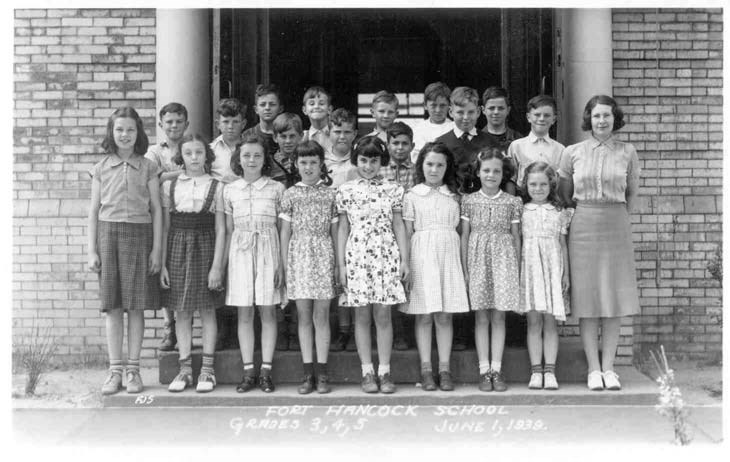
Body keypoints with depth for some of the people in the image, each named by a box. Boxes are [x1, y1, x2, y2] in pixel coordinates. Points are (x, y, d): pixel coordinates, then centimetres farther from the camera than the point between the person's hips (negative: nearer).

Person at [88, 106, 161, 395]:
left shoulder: (148, 167, 5)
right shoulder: (101, 168, 8)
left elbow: (156, 209, 4)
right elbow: (94, 210, 8)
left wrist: (157, 249, -2)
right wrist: (92, 250, 2)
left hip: (139, 234, -1)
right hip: (108, 233, 1)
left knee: (136, 306, 1)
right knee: (112, 306, 2)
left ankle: (133, 369, 10)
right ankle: (115, 370, 9)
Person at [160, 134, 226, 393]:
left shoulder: (216, 187, -1)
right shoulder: (170, 185, 5)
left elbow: (220, 229, -3)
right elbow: (165, 227, 6)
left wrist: (217, 265, -9)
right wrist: (162, 264, 1)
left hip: (205, 248, -2)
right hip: (177, 248, 2)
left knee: (207, 310, 3)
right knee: (182, 311, 6)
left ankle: (208, 369, 12)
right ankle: (185, 368, 15)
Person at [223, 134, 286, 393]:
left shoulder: (276, 189, 3)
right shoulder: (230, 190, 7)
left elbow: (282, 228, 4)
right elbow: (228, 230, 10)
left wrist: (282, 263, -3)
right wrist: (223, 263, 5)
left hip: (268, 250, -1)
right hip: (240, 252, 1)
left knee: (268, 312, 1)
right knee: (244, 313, 3)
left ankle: (266, 371, 7)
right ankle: (248, 372, 9)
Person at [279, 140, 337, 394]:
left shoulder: (330, 194, 5)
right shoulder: (290, 194, 6)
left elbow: (335, 232, 6)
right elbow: (285, 232, 7)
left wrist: (339, 264, 3)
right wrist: (284, 265, 2)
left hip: (323, 257, -1)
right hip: (298, 255, 1)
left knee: (321, 315, 1)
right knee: (304, 316, 5)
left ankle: (322, 373, 7)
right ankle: (308, 373, 10)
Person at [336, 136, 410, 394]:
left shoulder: (393, 190, 6)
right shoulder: (346, 191, 5)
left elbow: (398, 226, 8)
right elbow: (343, 229, 7)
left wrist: (405, 261, 3)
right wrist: (341, 264, 3)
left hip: (386, 256, 0)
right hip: (356, 256, 0)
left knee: (383, 314, 1)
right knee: (362, 315, 4)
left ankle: (384, 372, 8)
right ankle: (367, 372, 11)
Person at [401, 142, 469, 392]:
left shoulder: (454, 196, 10)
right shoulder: (412, 196, 5)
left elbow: (459, 230, 11)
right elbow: (407, 233, 4)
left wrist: (461, 262, 3)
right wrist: (405, 265, -3)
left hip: (448, 255, 2)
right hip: (422, 256, -2)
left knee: (445, 315, 3)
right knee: (424, 316, 1)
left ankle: (445, 369, 8)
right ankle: (426, 369, 7)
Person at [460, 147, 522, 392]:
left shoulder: (512, 202, 4)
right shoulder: (469, 201, 4)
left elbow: (516, 237, 7)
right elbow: (464, 236, 5)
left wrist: (517, 269, 4)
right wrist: (464, 268, 1)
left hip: (503, 260, 0)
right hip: (477, 260, 0)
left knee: (498, 317, 2)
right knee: (481, 317, 2)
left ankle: (496, 369, 7)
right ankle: (484, 370, 7)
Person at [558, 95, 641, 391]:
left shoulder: (627, 153, 4)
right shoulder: (573, 153, 2)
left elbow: (632, 193, 14)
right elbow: (564, 195, 11)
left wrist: (617, 216, 10)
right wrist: (586, 215, 10)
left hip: (617, 227, 1)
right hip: (583, 228, -1)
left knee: (614, 299, 2)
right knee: (587, 300, 0)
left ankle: (609, 367, 9)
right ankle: (593, 368, 8)